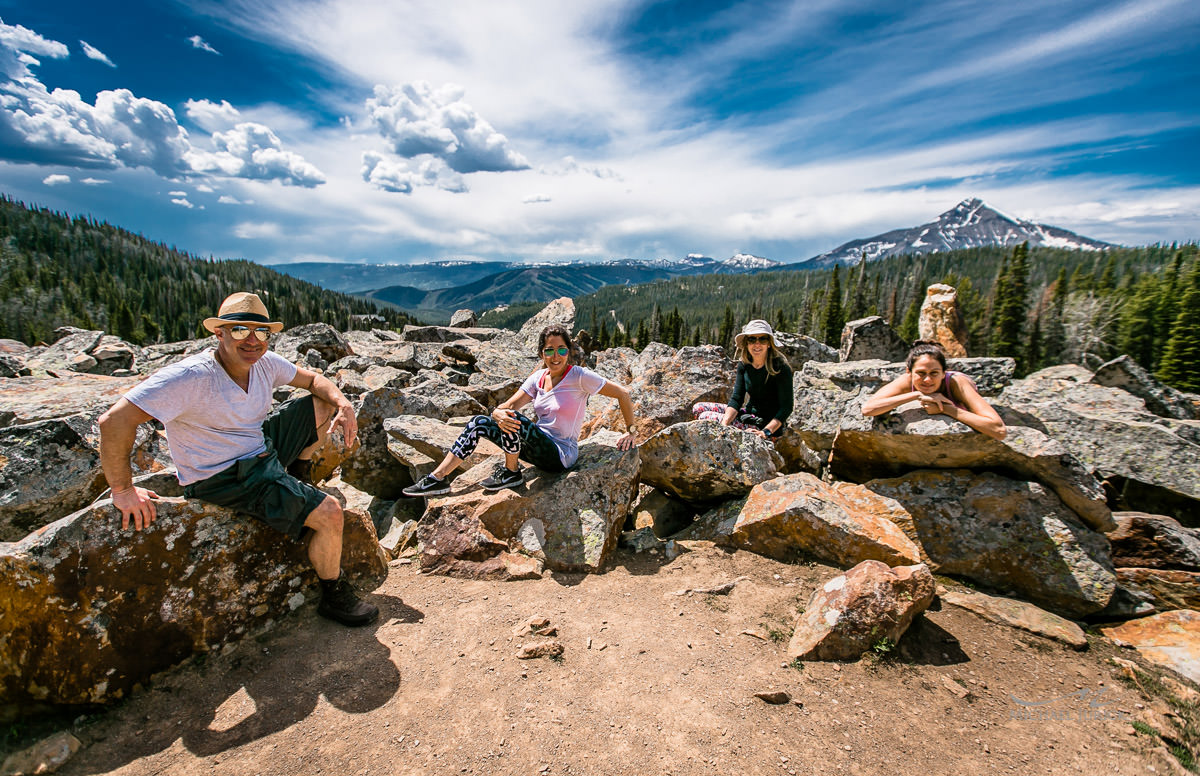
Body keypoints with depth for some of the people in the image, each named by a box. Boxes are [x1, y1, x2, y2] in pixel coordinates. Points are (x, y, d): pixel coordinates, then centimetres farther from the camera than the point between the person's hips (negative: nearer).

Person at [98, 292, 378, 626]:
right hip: (223, 479, -8)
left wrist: (343, 404, -12)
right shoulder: (191, 376, -28)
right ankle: (334, 596, 4)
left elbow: (311, 379, 8)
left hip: (261, 446, 8)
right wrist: (123, 489, -24)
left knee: (324, 405, 5)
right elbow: (114, 421, -30)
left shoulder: (264, 362, -6)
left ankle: (297, 477, 22)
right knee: (329, 513, -20)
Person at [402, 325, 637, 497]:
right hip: (539, 447, 7)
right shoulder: (538, 377, 5)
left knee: (514, 421, -31)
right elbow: (508, 406, -3)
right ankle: (437, 478, 0)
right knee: (480, 422, -2)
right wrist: (499, 414, -27)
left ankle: (511, 472, -5)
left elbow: (623, 393, -9)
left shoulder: (579, 376, -13)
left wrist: (630, 432, -6)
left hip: (561, 454, -7)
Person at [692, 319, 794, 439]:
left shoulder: (780, 367, -19)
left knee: (705, 417, -16)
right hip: (749, 414, 7)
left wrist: (765, 432, -31)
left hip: (768, 425, -7)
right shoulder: (744, 364, -2)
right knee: (698, 408, 3)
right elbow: (736, 398, -6)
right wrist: (724, 424, -23)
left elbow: (786, 408, -19)